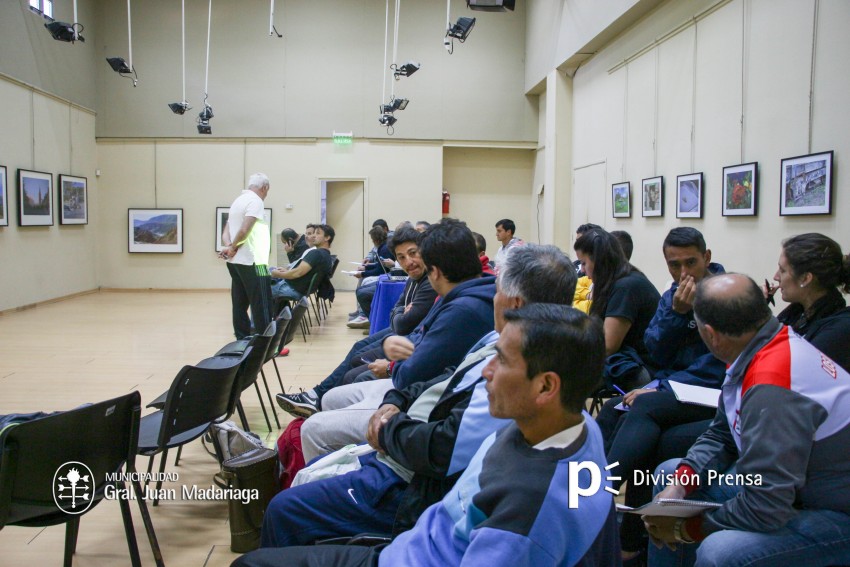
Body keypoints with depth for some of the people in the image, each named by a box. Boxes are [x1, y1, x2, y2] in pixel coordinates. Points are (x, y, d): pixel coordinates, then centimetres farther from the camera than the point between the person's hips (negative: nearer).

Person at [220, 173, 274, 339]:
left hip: (236, 261, 9)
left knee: (240, 304, 10)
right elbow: (244, 230, -22)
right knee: (262, 306, -5)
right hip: (252, 262, -9)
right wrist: (233, 247, -7)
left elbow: (225, 231, 12)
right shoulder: (255, 201, -10)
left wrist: (229, 247, -6)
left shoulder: (238, 200, 19)